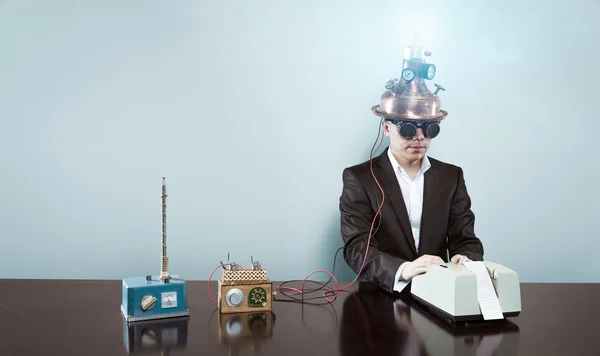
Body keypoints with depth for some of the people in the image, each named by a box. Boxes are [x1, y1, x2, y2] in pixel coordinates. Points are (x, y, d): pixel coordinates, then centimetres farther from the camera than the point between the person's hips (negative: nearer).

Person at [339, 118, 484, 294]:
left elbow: (465, 240, 4)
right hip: (381, 295, -4)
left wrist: (467, 263, -19)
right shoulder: (359, 178, -6)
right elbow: (356, 247, -15)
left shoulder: (451, 176, 6)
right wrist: (403, 270, -32)